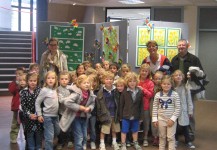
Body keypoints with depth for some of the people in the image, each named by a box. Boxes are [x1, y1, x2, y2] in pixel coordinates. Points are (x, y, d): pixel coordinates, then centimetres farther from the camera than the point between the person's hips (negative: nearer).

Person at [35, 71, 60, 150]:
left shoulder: (55, 90, 4)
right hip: (47, 116, -7)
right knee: (49, 137, -5)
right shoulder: (44, 90, -15)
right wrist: (39, 115, -12)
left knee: (57, 132, 23)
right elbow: (37, 102, -11)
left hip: (55, 115, 7)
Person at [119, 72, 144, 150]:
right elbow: (121, 105, -6)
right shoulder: (124, 92, -11)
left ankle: (135, 143, 36)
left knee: (135, 130, 19)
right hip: (126, 115, -2)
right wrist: (121, 116, -6)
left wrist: (141, 116, 0)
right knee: (124, 131, 7)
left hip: (136, 116, 2)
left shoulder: (140, 92, -5)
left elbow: (141, 105, -1)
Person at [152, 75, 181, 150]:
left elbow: (178, 108, -9)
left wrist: (173, 119, -14)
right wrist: (155, 119, -2)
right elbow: (155, 108, 1)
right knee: (162, 137, 16)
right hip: (161, 119, 3)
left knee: (171, 137, 3)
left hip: (171, 120, -2)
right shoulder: (157, 95, -3)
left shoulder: (175, 95, -9)